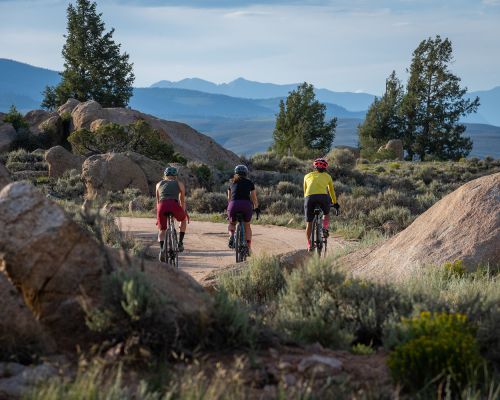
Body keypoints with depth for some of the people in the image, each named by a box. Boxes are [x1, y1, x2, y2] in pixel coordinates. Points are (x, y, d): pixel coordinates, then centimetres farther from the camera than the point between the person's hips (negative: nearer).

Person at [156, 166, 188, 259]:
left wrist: (157, 217, 40)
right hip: (174, 205, -1)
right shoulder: (179, 184, 25)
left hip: (162, 206, 1)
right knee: (184, 219, 31)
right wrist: (184, 212, 49)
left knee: (161, 230, 20)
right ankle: (180, 243, 22)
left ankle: (162, 249, -2)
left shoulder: (159, 184, 29)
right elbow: (182, 201, 33)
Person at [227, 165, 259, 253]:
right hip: (247, 204, 0)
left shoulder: (232, 183, 23)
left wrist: (229, 210, 46)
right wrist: (256, 208, 43)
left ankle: (231, 236, -3)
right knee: (247, 226, 22)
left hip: (234, 205, 0)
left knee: (232, 224, 27)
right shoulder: (249, 183, 20)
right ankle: (249, 248, 14)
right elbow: (254, 198, 27)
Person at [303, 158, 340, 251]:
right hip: (323, 196, -1)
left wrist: (307, 201, 46)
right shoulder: (327, 176, 26)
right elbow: (331, 191, 35)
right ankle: (325, 229, 3)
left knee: (309, 223, 13)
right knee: (326, 214, 29)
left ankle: (309, 244, 10)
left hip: (309, 197, 1)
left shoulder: (307, 176, 28)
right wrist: (335, 203, 47)